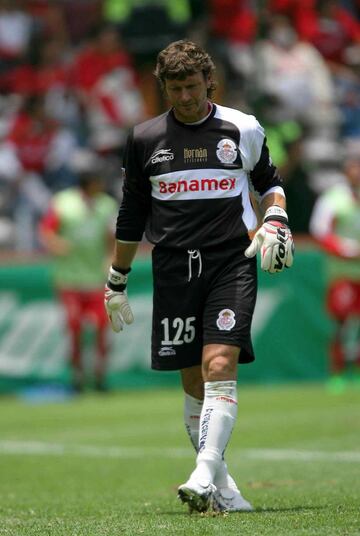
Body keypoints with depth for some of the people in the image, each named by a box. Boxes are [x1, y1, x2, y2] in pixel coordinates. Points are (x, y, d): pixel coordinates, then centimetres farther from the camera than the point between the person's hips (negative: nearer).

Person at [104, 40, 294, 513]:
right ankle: (223, 488, 11)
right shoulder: (145, 139, 7)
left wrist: (276, 219, 1)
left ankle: (205, 475, -26)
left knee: (219, 366, -18)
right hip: (174, 269, 2)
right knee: (194, 382, 2)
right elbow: (132, 216, 16)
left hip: (232, 264, -2)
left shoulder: (244, 130, 4)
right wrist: (116, 282, 18)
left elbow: (268, 181, 22)